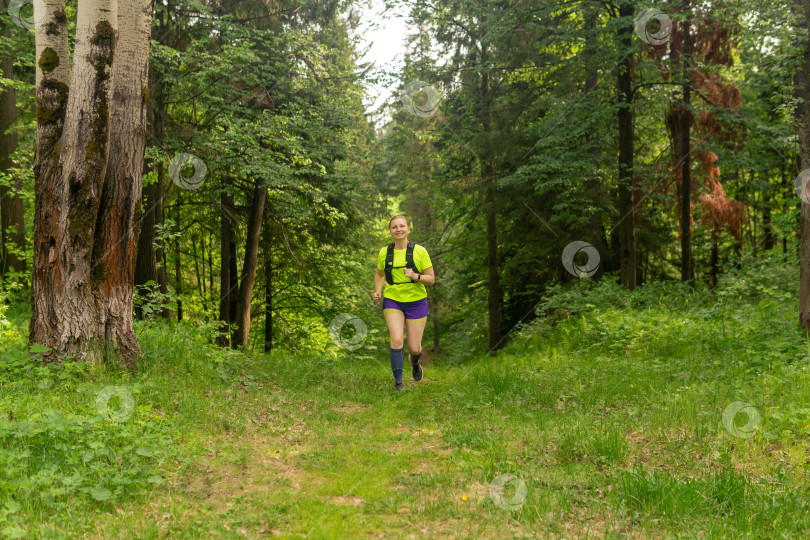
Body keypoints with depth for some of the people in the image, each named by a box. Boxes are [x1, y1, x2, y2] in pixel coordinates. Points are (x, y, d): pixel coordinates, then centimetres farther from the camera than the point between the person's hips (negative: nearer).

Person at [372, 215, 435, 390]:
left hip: (416, 302, -1)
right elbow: (379, 274, 18)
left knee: (414, 348, 3)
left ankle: (414, 360, 42)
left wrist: (415, 276, -24)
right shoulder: (384, 253, -1)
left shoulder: (420, 251, -7)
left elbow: (431, 279, -5)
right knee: (396, 340, -19)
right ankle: (398, 381, -2)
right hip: (392, 301, 1)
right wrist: (377, 291, 1)